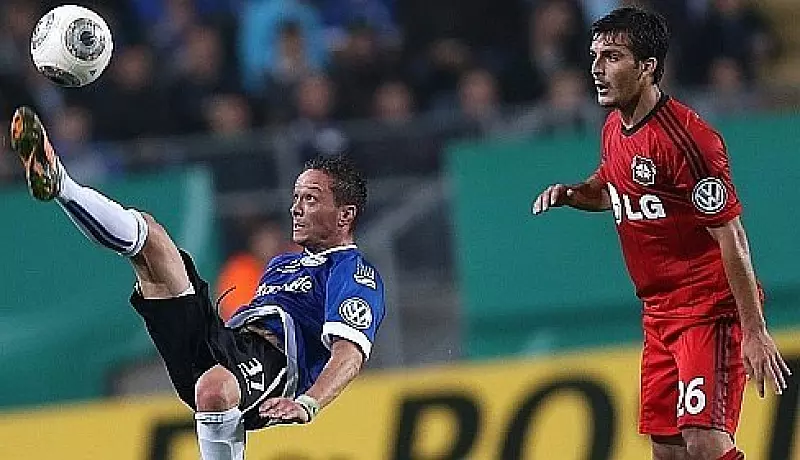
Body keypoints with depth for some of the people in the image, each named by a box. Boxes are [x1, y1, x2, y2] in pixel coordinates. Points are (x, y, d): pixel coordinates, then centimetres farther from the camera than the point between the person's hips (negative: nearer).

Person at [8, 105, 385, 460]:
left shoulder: (355, 272, 6)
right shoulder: (281, 264, 35)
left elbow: (350, 352, -12)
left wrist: (306, 405, -29)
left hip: (267, 361, -8)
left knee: (213, 388, -47)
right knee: (146, 233, -1)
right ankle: (56, 183, -24)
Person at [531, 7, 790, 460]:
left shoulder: (687, 139, -20)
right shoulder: (615, 130, 8)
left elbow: (731, 236, -20)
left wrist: (754, 330, -21)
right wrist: (571, 193, 6)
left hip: (710, 310, -9)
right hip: (660, 315, 9)